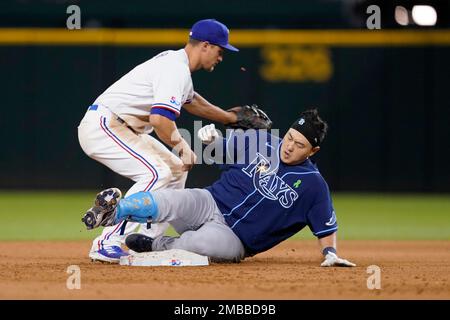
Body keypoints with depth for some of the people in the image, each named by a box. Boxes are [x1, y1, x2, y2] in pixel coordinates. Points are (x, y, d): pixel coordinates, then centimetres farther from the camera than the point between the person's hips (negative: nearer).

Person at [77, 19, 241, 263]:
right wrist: (182, 146, -17)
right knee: (157, 173, -23)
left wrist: (232, 118, 36)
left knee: (175, 169, 14)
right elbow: (160, 119, -30)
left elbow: (191, 101, 33)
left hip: (124, 130, 11)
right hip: (102, 126, -11)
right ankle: (107, 244, -24)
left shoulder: (175, 62, 15)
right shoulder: (176, 71, -19)